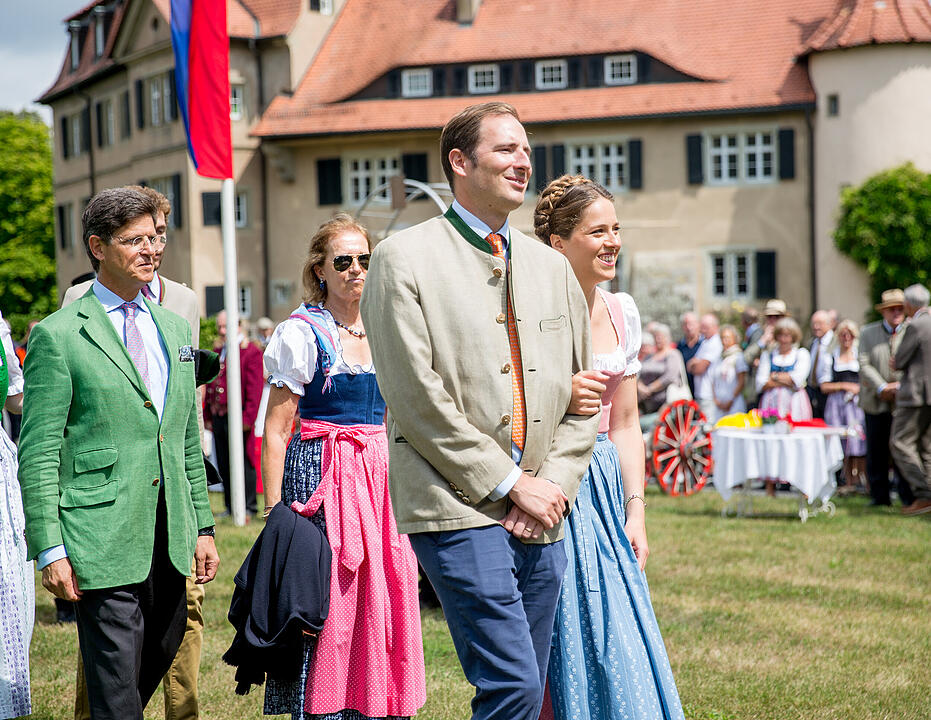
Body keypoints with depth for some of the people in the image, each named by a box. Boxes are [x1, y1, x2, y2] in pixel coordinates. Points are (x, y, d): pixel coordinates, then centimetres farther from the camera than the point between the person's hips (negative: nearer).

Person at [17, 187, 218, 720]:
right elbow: (39, 453, -7)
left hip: (170, 537, 6)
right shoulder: (58, 336, -5)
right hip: (104, 538, -6)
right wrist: (50, 549, -12)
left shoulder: (175, 329, 15)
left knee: (159, 660, 13)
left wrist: (203, 526, 15)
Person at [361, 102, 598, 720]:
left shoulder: (551, 266, 17)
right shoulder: (406, 258, -3)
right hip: (460, 507, -6)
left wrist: (555, 483, 1)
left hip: (542, 515, 6)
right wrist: (510, 485, -10)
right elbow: (418, 400, -10)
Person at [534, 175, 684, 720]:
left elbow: (625, 422, 12)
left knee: (620, 646, 5)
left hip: (605, 488, 6)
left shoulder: (622, 312, 9)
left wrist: (636, 509, 7)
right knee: (566, 650, -3)